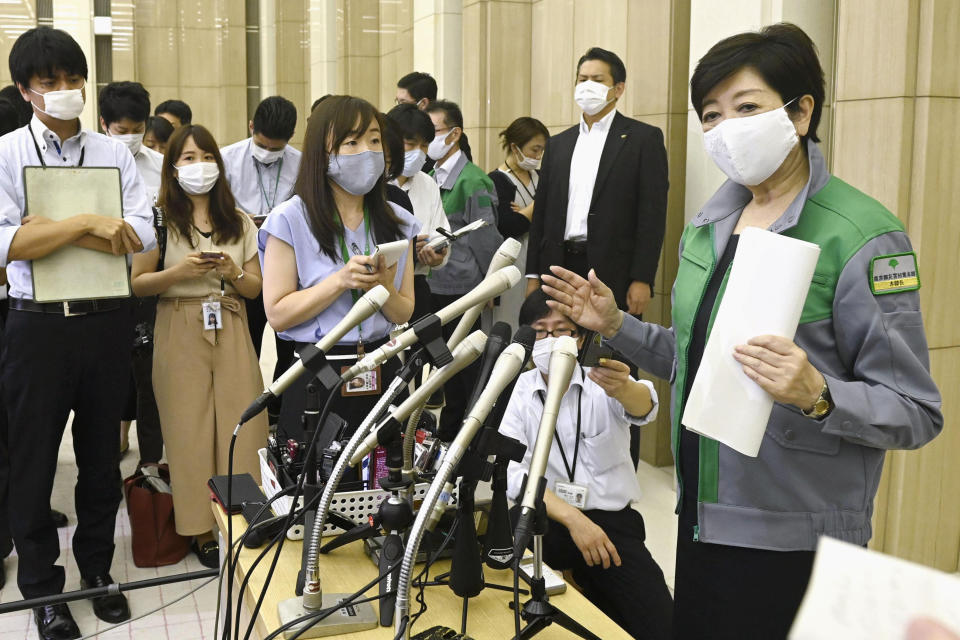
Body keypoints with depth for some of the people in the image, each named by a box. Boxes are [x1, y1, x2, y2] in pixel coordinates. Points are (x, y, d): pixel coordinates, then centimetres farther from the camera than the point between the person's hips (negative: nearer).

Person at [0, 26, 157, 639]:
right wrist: (87, 224, -22)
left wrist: (49, 229, -15)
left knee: (102, 454, 15)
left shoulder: (115, 153, 5)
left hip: (107, 320, 3)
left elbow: (142, 235, -8)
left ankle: (97, 568, 34)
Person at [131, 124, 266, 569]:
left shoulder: (238, 222, 12)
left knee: (241, 424, -3)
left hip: (231, 332, 3)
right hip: (181, 335, -2)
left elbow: (255, 288, 12)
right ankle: (201, 528, 10)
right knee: (189, 429, -1)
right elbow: (137, 284, -2)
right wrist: (179, 271, -17)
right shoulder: (160, 219, 2)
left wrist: (233, 272, -9)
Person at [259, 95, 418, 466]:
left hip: (381, 375, 4)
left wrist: (384, 287, -11)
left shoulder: (397, 223, 7)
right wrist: (341, 280, -16)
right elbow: (277, 314, -8)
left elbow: (404, 314, 9)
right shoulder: (291, 220, -5)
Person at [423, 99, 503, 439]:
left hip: (460, 288, -7)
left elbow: (485, 239, -11)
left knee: (464, 367, 2)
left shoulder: (473, 180, -12)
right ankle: (448, 432, 28)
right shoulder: (431, 177, 11)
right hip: (434, 287, 7)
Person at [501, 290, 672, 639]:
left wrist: (622, 388, -50)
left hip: (612, 520, -1)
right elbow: (513, 470, -11)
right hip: (547, 520, 1)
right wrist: (572, 518, -24)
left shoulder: (604, 383, -2)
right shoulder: (516, 391, 1)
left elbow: (643, 407, -26)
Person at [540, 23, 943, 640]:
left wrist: (818, 396, -31)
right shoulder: (710, 223, 5)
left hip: (791, 540, -6)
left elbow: (917, 413, -15)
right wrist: (616, 325, 3)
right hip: (702, 518, 7)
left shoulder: (862, 235, -15)